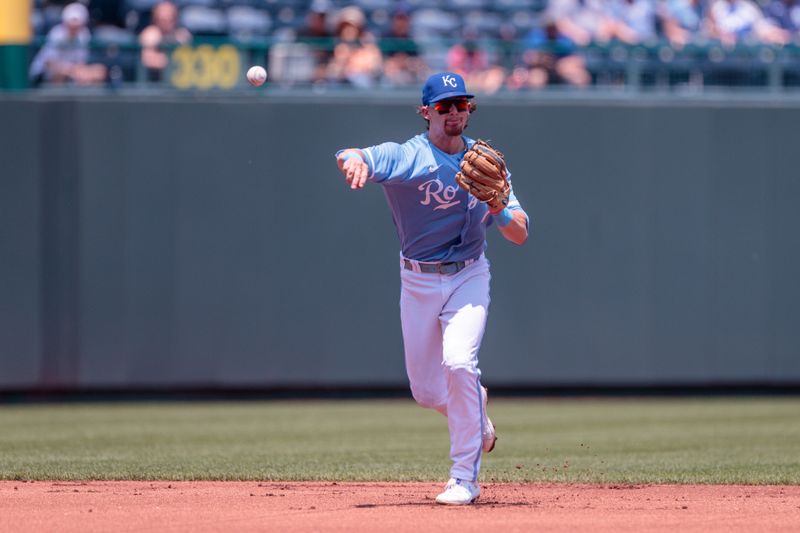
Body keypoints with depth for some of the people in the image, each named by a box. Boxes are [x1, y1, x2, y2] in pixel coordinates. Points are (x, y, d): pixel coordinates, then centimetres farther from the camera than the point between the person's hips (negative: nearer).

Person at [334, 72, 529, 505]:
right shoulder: (406, 157, -12)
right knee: (426, 391, 5)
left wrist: (498, 207, -26)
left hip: (468, 276, 0)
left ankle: (465, 477, -14)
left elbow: (519, 235, -5)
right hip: (418, 281, 0)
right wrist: (354, 160, -58)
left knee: (458, 361, -24)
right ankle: (475, 412, 41)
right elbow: (350, 158, -33)